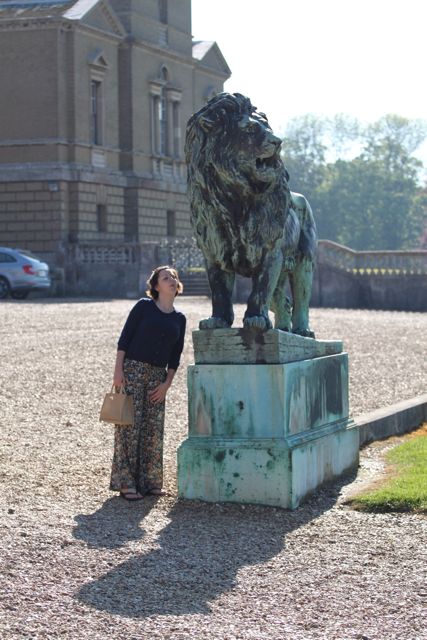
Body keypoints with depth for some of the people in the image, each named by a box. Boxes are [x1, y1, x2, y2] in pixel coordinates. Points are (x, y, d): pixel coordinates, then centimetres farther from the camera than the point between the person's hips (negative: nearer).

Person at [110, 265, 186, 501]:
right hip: (132, 369, -5)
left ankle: (149, 481, 13)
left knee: (154, 428, 4)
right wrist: (118, 370, -11)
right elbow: (124, 338, -3)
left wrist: (167, 384, 3)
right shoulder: (144, 306, 0)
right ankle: (125, 482, -3)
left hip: (158, 376, 5)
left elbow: (175, 357, 13)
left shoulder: (179, 319, 12)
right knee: (129, 425, -6)